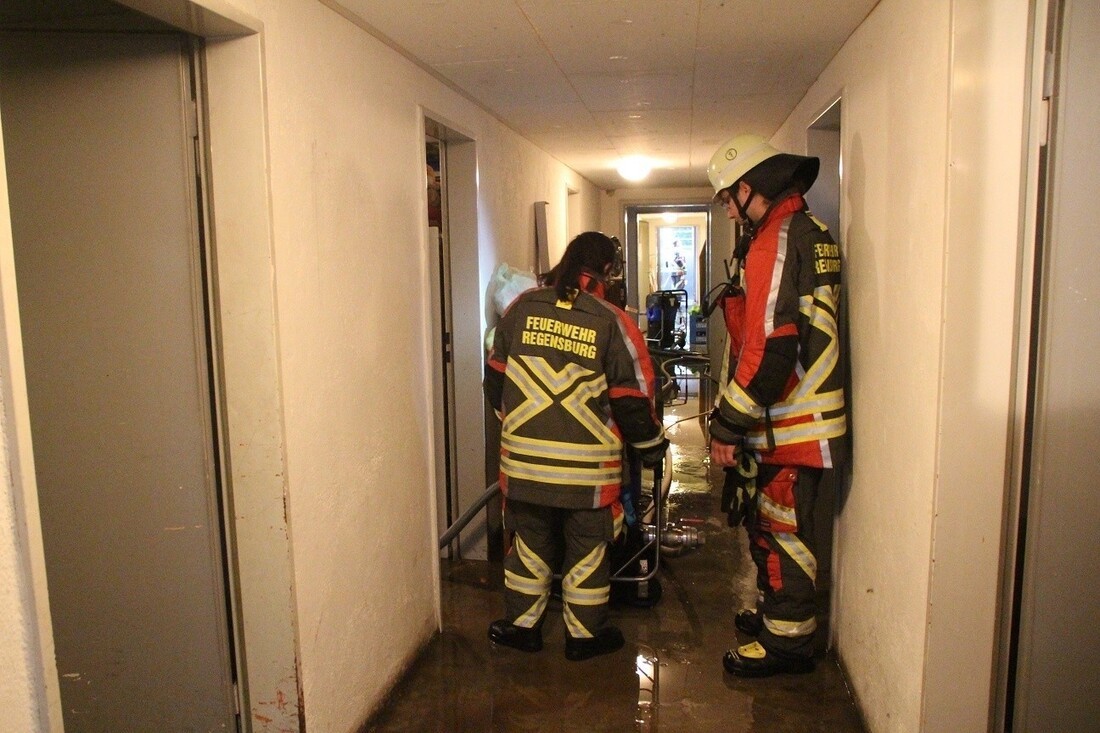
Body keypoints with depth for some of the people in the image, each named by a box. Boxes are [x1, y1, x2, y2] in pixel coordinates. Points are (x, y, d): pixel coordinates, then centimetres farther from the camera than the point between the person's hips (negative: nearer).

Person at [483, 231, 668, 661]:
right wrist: (651, 446, 10)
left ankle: (520, 626, 30)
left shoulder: (521, 308, 0)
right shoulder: (612, 323, -10)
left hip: (524, 460, 3)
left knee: (529, 543, 18)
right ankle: (585, 636, 26)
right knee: (587, 550, 13)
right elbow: (632, 399, -7)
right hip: (587, 467, -3)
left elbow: (495, 379, 8)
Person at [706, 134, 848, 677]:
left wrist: (727, 426, -20)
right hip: (789, 417, 10)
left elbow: (769, 346, -26)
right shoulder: (807, 233, 16)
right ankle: (776, 614, 37)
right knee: (767, 522, 21)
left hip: (789, 423, -10)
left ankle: (786, 640, 17)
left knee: (780, 529, 2)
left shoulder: (778, 238, -18)